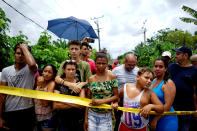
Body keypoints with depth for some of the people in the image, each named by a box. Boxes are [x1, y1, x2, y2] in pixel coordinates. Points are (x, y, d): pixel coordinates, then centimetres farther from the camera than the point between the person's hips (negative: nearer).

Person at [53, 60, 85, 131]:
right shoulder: (59, 84, -4)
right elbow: (55, 105, -11)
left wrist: (63, 101, -18)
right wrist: (73, 105, -18)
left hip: (78, 120, 1)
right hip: (62, 120, -1)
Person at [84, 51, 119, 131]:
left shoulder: (112, 77, -6)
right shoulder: (91, 79, -1)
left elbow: (116, 96, -4)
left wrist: (102, 101, -19)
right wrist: (86, 118, 2)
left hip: (106, 116, -1)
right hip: (92, 115, 2)